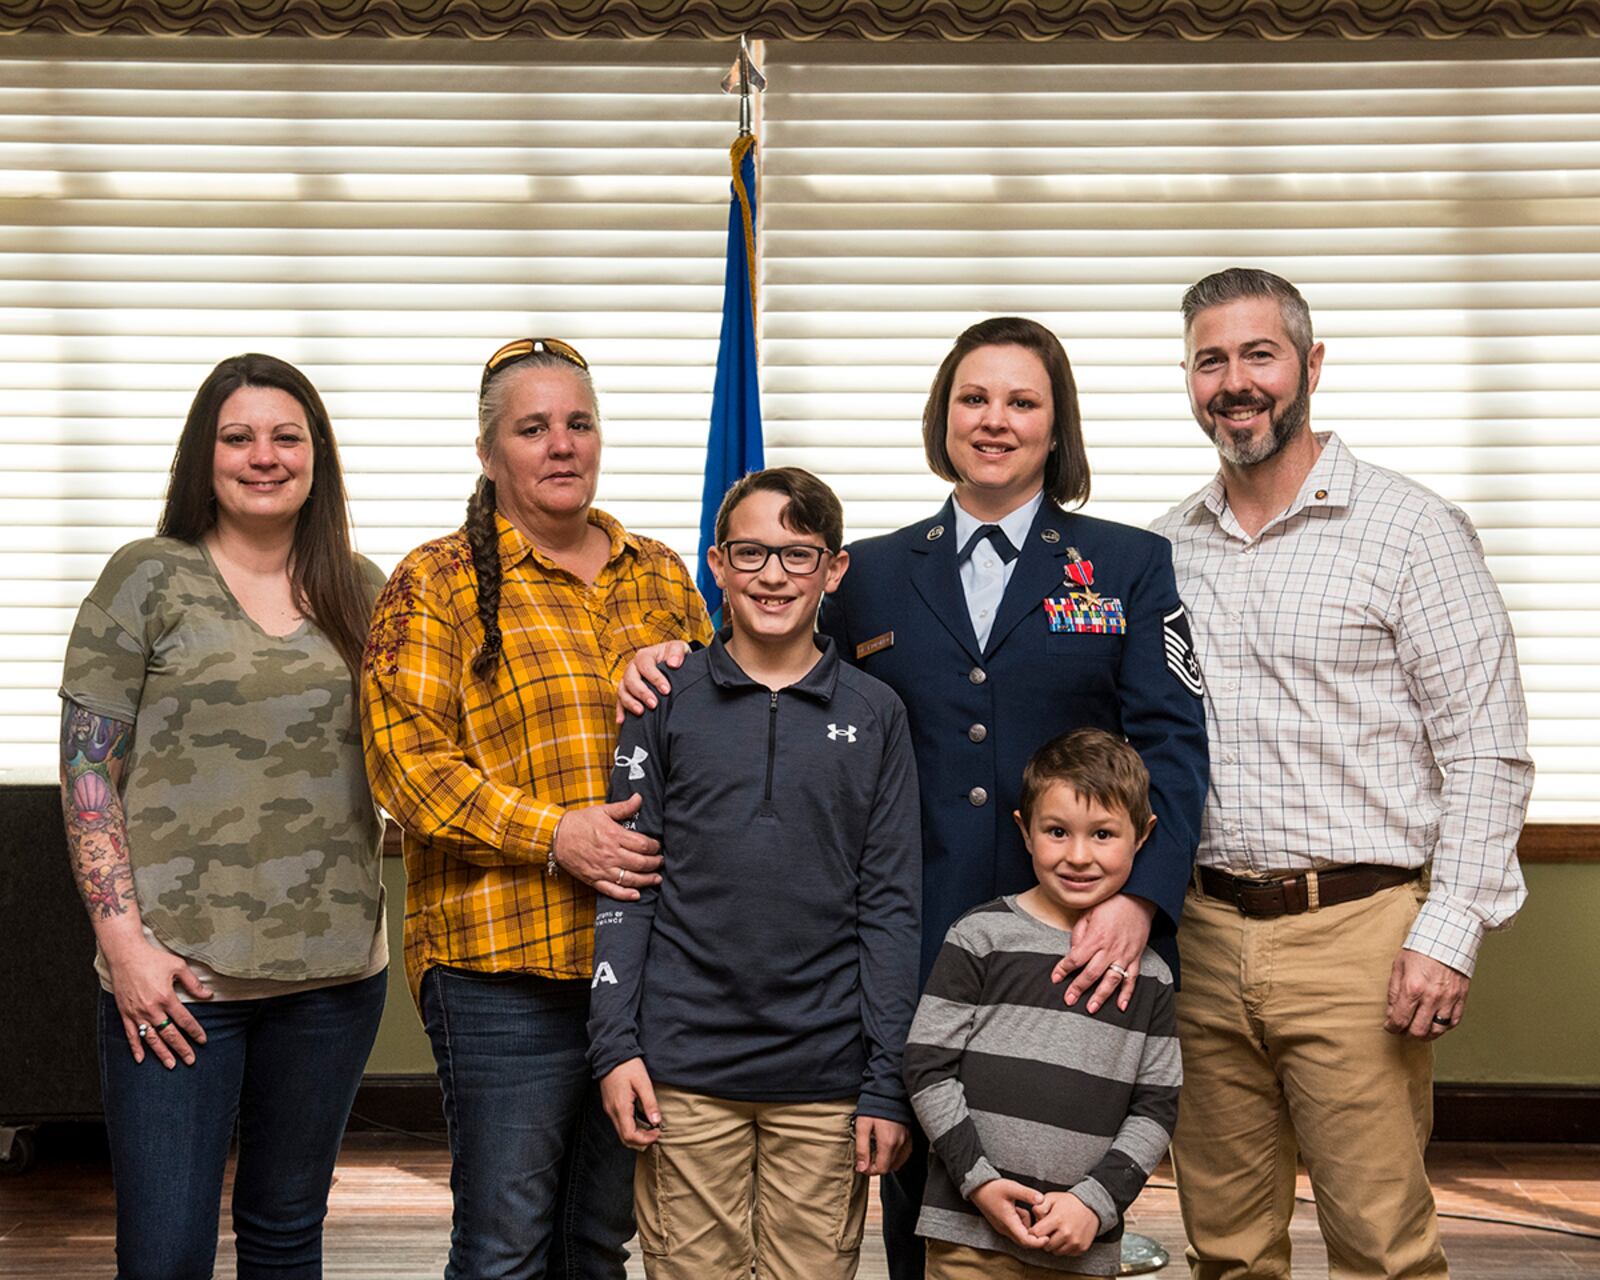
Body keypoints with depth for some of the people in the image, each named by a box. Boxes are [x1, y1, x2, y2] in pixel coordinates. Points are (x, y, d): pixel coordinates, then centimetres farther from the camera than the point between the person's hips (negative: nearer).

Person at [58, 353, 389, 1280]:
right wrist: (124, 940, -11)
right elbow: (87, 769, -3)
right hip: (176, 972, -3)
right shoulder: (149, 579, -1)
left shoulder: (360, 590, 10)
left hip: (333, 967, 3)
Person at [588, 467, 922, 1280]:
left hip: (825, 1081, 1)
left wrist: (887, 1084, -1)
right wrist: (614, 1045, -4)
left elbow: (890, 907, 4)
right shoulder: (665, 702, 4)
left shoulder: (874, 716, 5)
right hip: (684, 1072, 0)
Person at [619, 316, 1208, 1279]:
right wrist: (675, 670, 0)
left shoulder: (1134, 566, 7)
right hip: (914, 949, 2)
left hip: (1079, 950, -2)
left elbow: (1173, 745, -3)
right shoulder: (870, 576, 13)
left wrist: (1139, 899, -18)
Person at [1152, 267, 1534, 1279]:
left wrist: (1449, 934, -14)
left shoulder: (1411, 529, -4)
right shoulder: (1169, 545, 10)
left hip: (1353, 932, -4)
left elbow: (1487, 753, -7)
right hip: (1204, 933, 5)